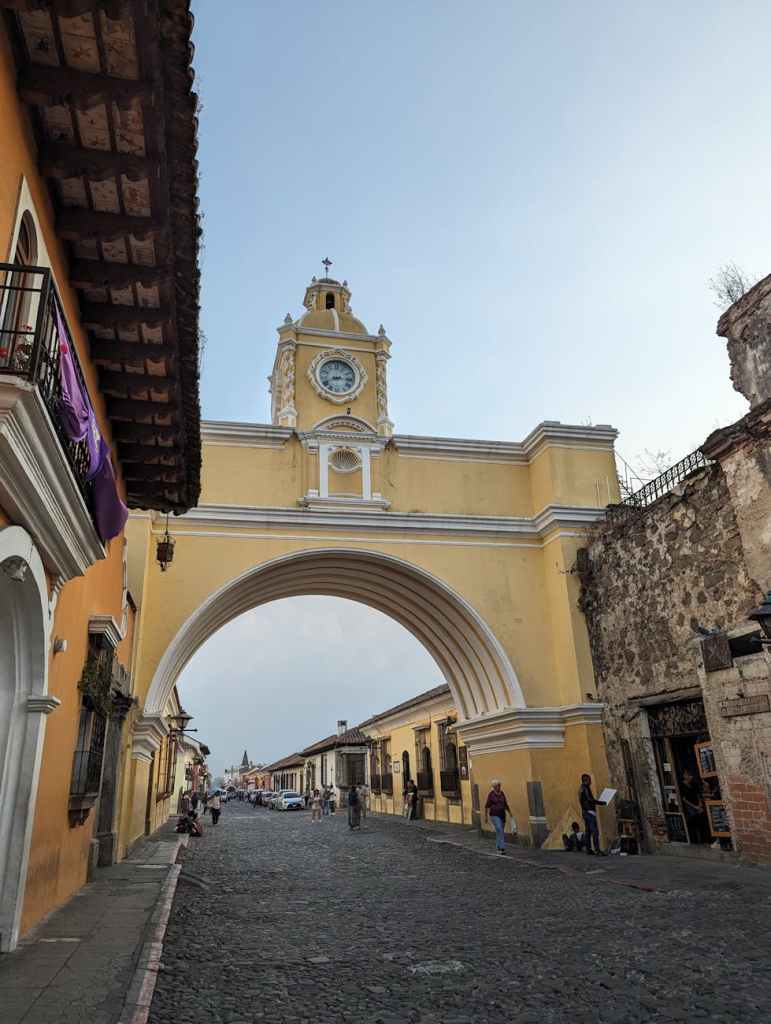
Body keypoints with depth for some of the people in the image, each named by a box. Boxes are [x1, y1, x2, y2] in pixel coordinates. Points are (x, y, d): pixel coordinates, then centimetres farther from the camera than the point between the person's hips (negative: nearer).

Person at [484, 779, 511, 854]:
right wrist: (486, 816, -8)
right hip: (494, 815, -5)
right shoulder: (491, 794, -11)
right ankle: (502, 848, -18)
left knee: (500, 832, 11)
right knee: (500, 831, -18)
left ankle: (498, 847, 27)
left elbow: (506, 804, 10)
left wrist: (510, 813, 4)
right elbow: (487, 806, -7)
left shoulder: (502, 793, 3)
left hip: (502, 815, 5)